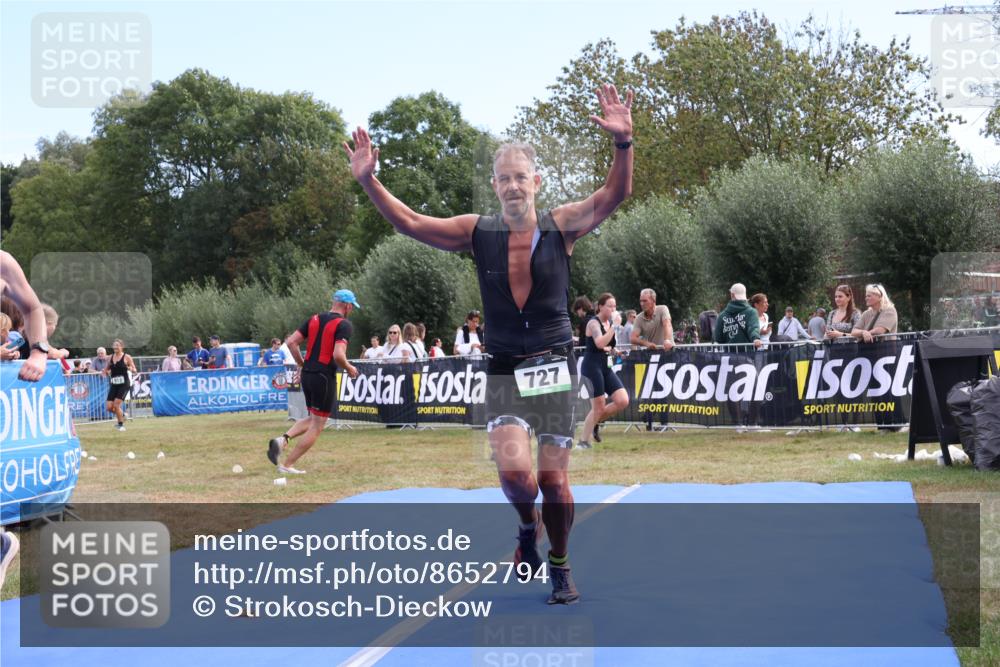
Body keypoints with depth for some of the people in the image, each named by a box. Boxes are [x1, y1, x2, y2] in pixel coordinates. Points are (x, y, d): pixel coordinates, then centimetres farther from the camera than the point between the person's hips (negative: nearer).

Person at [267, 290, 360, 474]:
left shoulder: (314, 319, 10)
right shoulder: (344, 325, -10)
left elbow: (291, 342, 6)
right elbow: (338, 355, -22)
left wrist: (302, 364, 15)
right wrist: (349, 368, -4)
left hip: (307, 375, 7)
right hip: (325, 377, -7)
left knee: (311, 419, 24)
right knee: (317, 426, 4)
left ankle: (283, 439, -1)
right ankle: (288, 465, 3)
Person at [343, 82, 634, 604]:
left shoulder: (561, 225, -3)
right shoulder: (477, 232, 1)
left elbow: (614, 194, -17)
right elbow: (408, 222, -1)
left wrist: (623, 143, -34)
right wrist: (368, 181, -14)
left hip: (554, 368, -1)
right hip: (503, 371, 1)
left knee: (553, 479, 1)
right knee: (514, 471, -17)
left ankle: (560, 566, 24)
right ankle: (528, 526, 18)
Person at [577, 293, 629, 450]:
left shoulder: (610, 323, 13)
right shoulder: (593, 322, -11)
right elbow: (600, 343, -30)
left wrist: (611, 349, 8)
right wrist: (614, 326, -29)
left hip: (606, 366, 8)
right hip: (592, 367, -8)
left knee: (623, 401, -4)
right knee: (598, 407, -7)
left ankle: (595, 422, 16)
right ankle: (583, 441, 7)